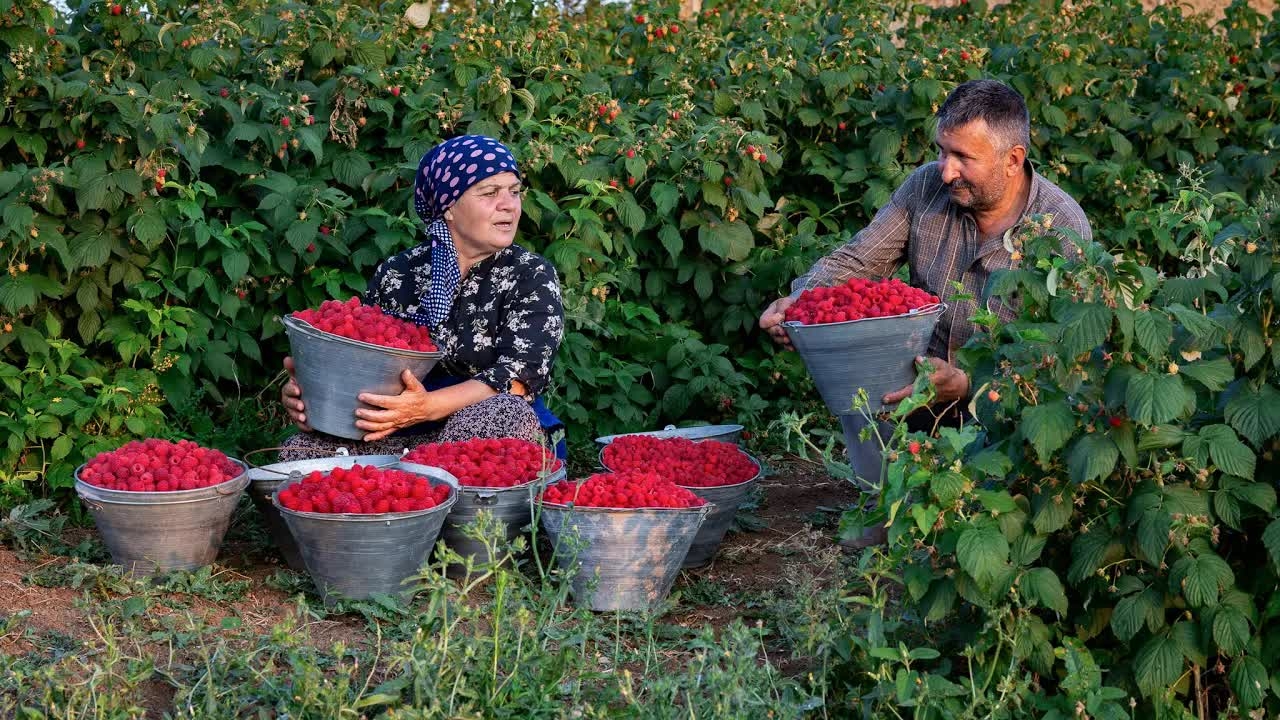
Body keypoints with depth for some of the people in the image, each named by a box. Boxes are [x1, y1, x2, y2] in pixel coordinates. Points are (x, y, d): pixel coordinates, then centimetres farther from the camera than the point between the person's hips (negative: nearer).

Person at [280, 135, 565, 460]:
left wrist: (430, 406, -28)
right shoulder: (395, 273, 12)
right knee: (300, 452, -24)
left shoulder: (532, 275, 2)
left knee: (499, 415, -37)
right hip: (401, 439, 2)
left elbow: (520, 374, -12)